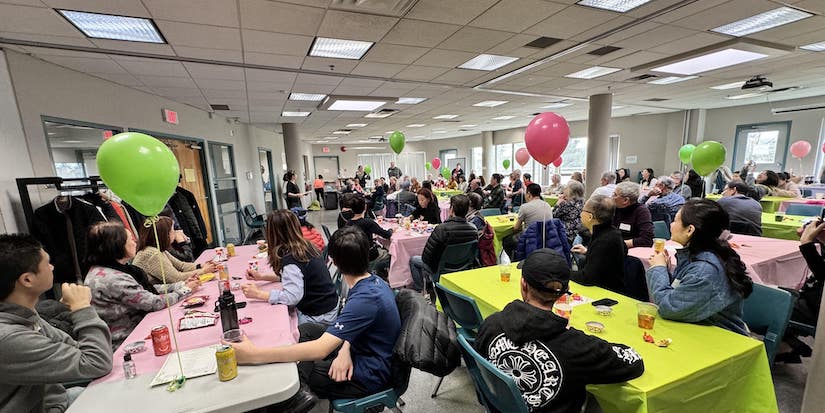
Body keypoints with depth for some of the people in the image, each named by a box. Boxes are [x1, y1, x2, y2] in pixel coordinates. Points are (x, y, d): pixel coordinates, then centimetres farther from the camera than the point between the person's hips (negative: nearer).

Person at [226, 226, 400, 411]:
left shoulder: (366, 298, -31)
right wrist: (344, 350, -12)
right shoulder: (374, 281, -3)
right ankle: (301, 390, -2)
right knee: (304, 330, 11)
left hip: (369, 375, -9)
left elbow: (320, 349, -34)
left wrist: (254, 355, -33)